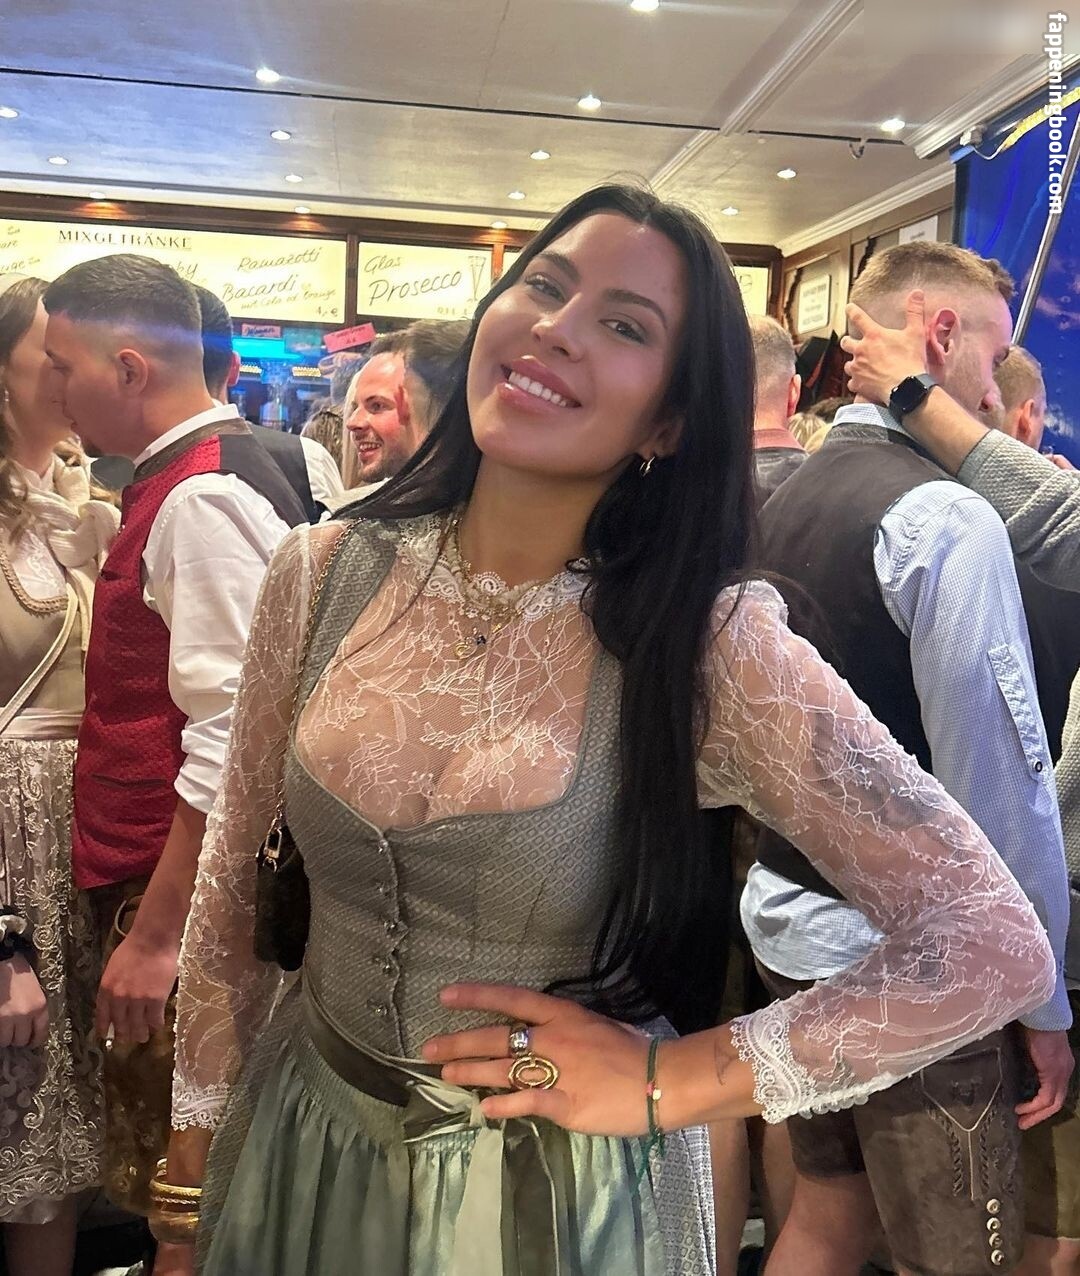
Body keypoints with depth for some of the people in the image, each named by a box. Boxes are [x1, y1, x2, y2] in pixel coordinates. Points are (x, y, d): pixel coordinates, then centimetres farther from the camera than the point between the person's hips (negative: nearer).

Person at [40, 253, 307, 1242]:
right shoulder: (181, 481, 12)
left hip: (178, 893, -9)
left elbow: (228, 744, -25)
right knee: (159, 1169, 22)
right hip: (149, 880, 9)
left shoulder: (205, 498, -19)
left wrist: (157, 934, -20)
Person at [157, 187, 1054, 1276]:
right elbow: (230, 882, 0)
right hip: (301, 1150, 4)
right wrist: (191, 1178, 5)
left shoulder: (712, 644, -21)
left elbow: (995, 946, -19)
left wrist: (671, 1081, -18)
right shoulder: (323, 574, -11)